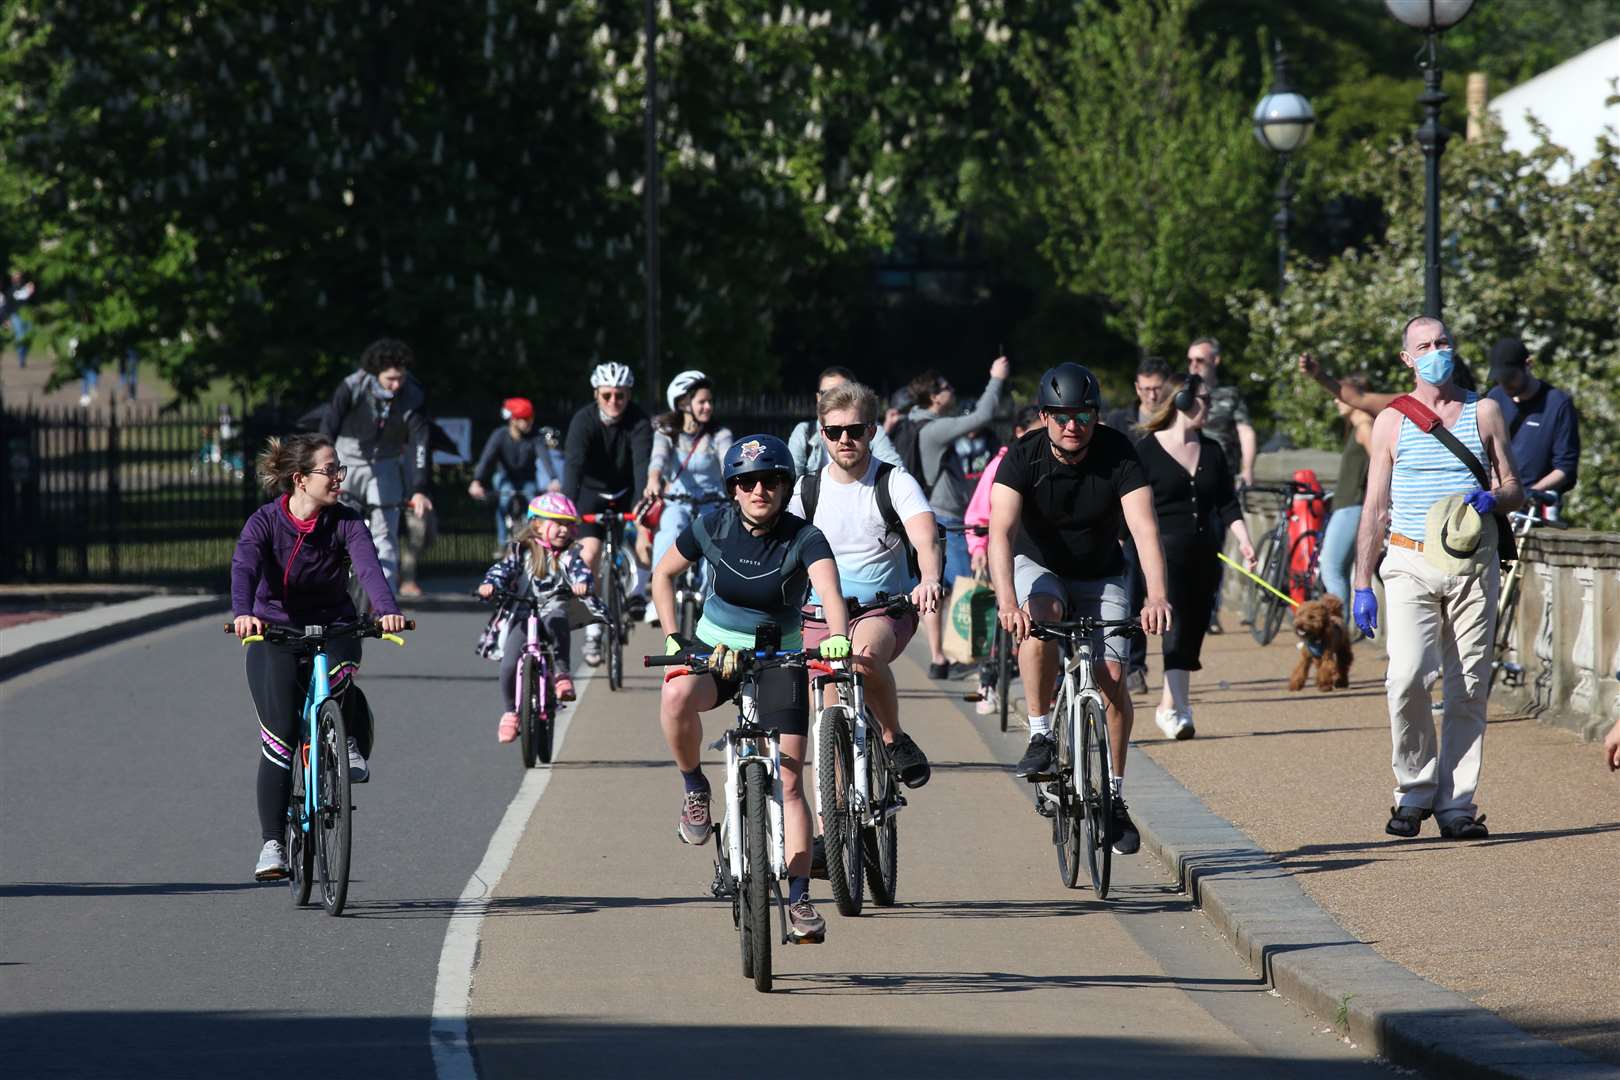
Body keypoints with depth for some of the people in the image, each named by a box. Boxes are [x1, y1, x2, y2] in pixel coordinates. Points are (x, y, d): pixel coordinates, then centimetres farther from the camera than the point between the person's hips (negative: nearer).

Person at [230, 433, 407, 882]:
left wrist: (387, 609, -46)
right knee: (279, 735, -12)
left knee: (338, 677, -35)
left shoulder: (345, 523, -8)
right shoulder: (265, 522, -13)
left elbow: (368, 567, -25)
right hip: (274, 633, -1)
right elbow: (244, 568, -30)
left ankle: (353, 747, -4)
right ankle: (272, 844, -4)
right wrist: (243, 613, -51)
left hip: (333, 629, 1)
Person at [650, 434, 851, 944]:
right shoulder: (711, 529, -12)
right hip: (714, 647, 1)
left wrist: (837, 636, -56)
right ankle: (695, 789, -10)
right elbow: (663, 575, 4)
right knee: (676, 697, -35)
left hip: (780, 658, -1)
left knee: (789, 782, -7)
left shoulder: (804, 539, -18)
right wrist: (671, 638, -6)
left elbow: (829, 589, -36)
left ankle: (799, 900, -1)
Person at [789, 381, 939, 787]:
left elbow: (925, 539, -21)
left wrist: (929, 580, -43)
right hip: (820, 615, 3)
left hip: (884, 610, -3)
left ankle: (894, 739, -14)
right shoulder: (806, 490, 4)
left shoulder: (896, 483, -5)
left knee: (865, 656, -36)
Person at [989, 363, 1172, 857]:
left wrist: (1156, 595, -48)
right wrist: (1007, 601, -50)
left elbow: (1144, 529, -31)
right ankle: (1040, 735, -19)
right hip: (1038, 566, -1)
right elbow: (1001, 531, -33)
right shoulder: (1023, 457, -22)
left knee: (1111, 677, -13)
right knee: (1039, 622, -34)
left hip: (1100, 575, 1)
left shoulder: (1118, 455, -21)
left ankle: (1114, 796, 1)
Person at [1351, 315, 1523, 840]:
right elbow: (1375, 508, 9)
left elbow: (1515, 490, 13)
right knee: (1407, 679, -17)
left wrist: (1491, 499, -12)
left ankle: (1457, 802, 5)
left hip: (1474, 565, 1)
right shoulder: (1391, 421, 9)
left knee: (1469, 688, -2)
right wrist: (1361, 585, 4)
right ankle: (1414, 791, -1)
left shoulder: (1483, 412, 10)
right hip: (1411, 565, -1)